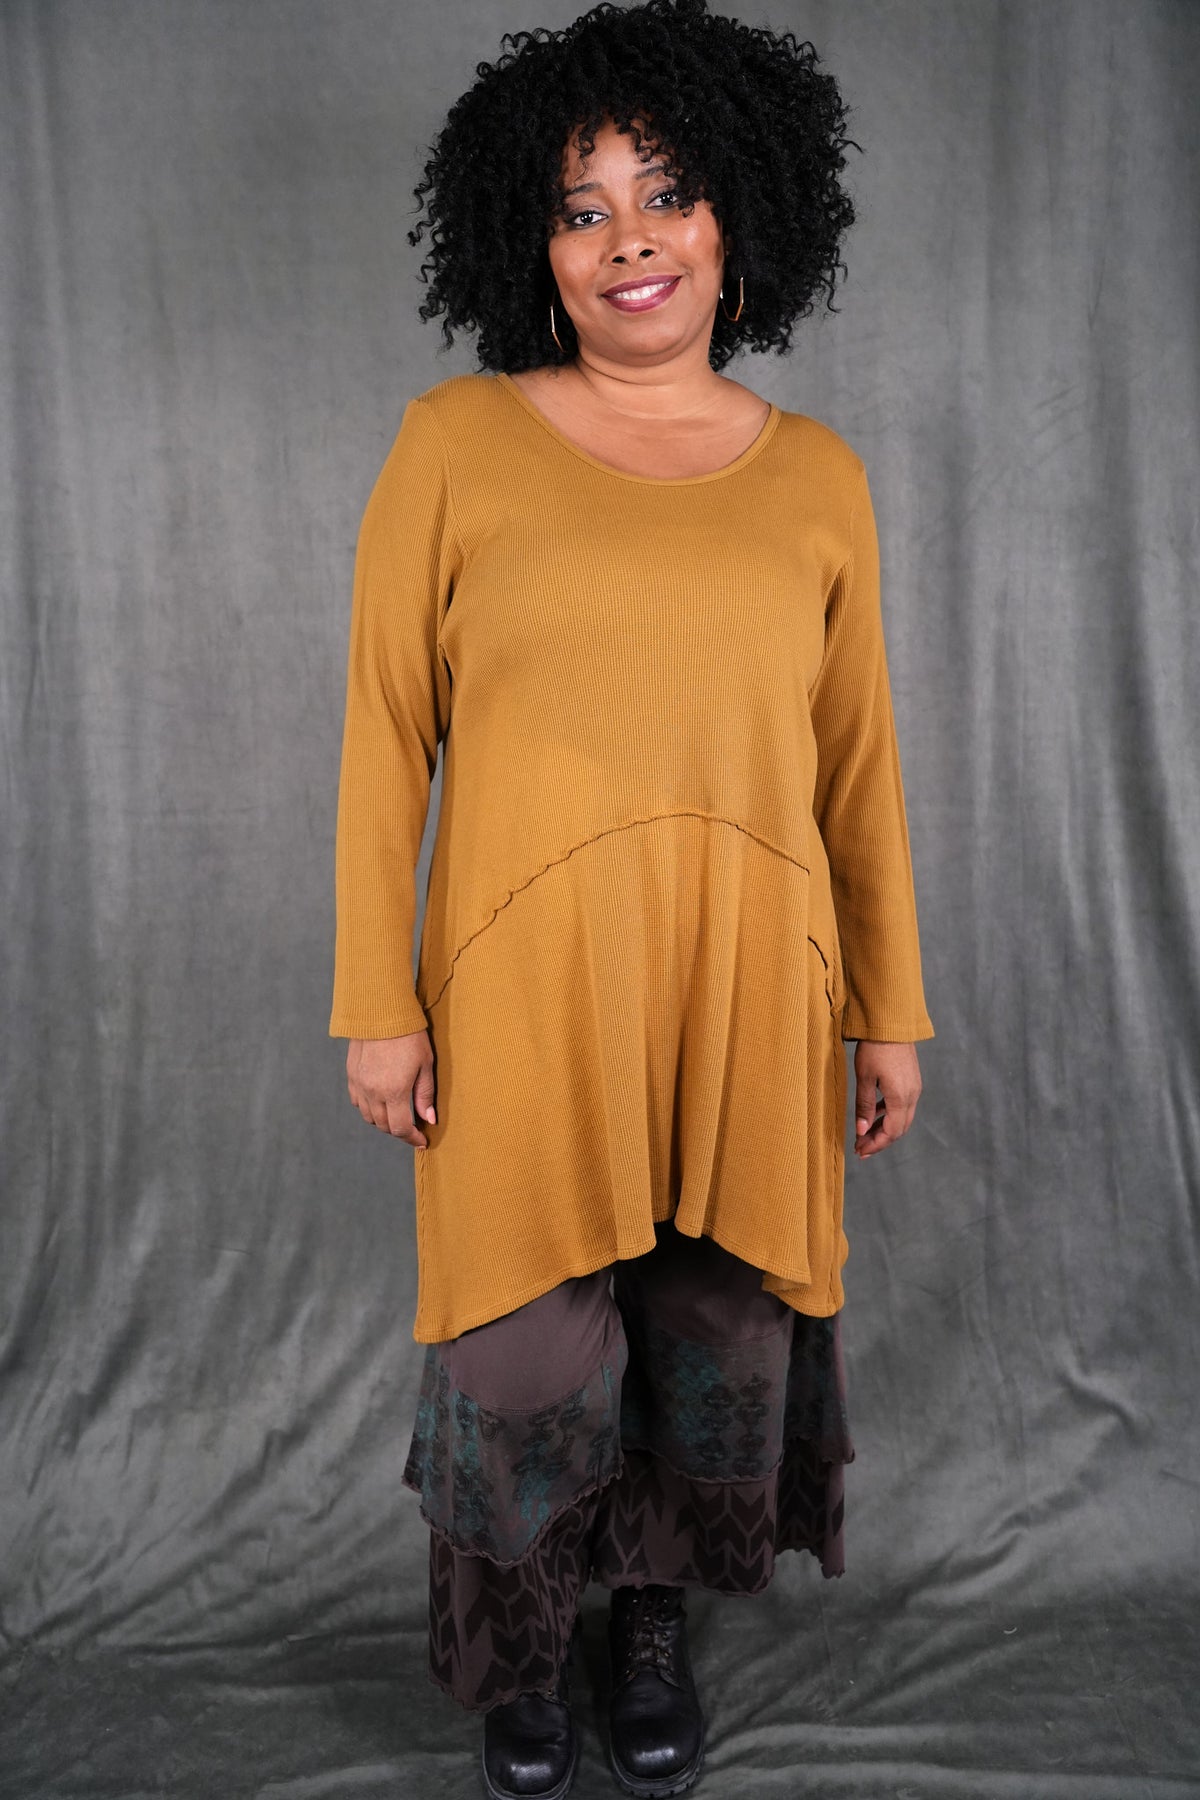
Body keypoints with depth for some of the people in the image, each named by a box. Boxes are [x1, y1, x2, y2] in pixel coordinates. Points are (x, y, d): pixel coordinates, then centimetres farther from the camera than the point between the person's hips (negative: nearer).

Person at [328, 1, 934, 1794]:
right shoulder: (453, 443, 0)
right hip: (525, 976, -2)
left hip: (752, 979, 3)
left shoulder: (817, 476, 6)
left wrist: (891, 1009, 9)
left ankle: (657, 1615, 42)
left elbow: (859, 762, 9)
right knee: (531, 1349, 6)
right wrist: (376, 1003, -4)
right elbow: (387, 733, -1)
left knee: (716, 1317, 13)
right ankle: (520, 1648, 37)